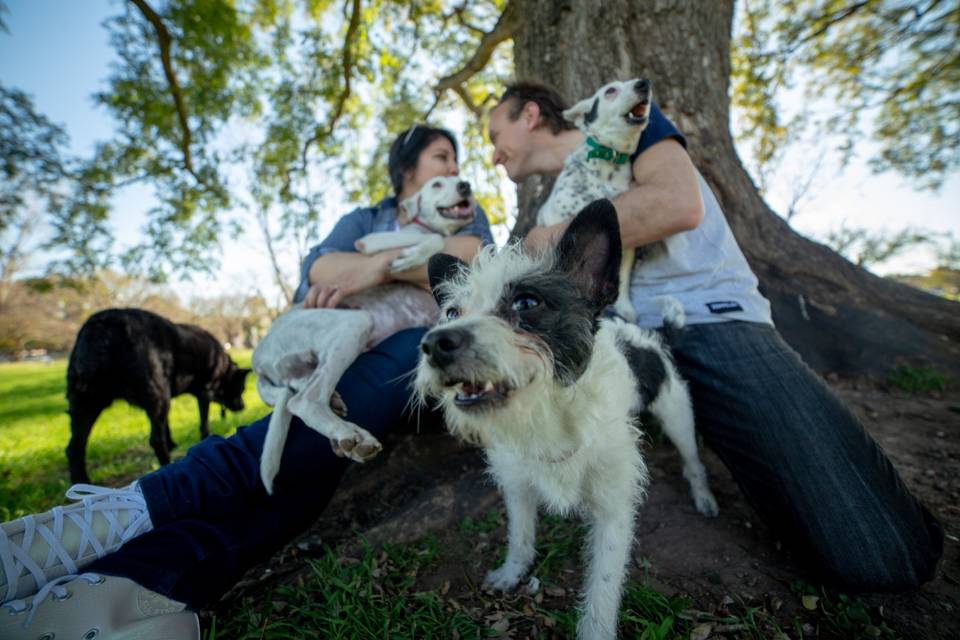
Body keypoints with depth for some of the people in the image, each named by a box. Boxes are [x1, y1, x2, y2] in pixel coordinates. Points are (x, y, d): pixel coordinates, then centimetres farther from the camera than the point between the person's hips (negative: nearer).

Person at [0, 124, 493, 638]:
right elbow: (318, 267, -3)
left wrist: (381, 266, -16)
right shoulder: (364, 220, 20)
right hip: (355, 349, 2)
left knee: (411, 353, -38)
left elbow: (475, 259, -5)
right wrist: (419, 266, -15)